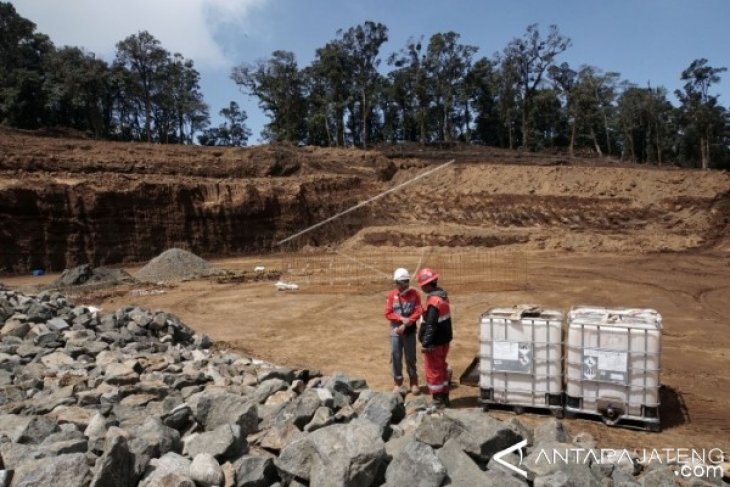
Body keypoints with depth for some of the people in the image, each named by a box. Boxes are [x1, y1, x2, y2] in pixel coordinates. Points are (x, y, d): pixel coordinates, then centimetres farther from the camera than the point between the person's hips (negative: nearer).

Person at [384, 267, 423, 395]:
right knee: (396, 357, 4)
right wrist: (401, 319, -18)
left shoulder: (414, 294, -3)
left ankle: (414, 383, 19)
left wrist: (406, 324, -16)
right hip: (395, 330, 1)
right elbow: (388, 313, -4)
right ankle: (397, 383, 16)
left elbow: (418, 311, -8)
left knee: (411, 357, 7)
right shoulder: (391, 295, -2)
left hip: (410, 331, -1)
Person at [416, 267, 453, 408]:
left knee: (433, 371, 3)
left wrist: (426, 343, -23)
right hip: (444, 339, 10)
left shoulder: (433, 301, -24)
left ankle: (438, 401, 11)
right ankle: (444, 398, 29)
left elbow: (431, 325, -26)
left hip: (435, 343, -10)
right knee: (442, 369, 19)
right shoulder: (443, 295, 6)